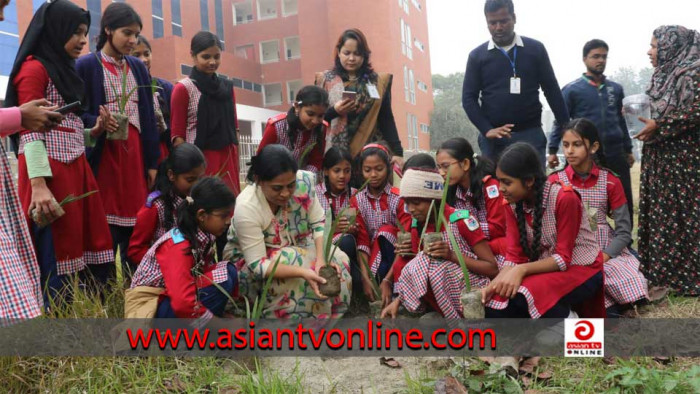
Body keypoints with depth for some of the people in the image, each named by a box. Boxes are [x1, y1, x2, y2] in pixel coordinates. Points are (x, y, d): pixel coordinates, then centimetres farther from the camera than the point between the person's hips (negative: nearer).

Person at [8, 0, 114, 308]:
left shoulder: (64, 70, 22)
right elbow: (30, 130, -13)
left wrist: (94, 133, 3)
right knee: (55, 261, -7)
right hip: (50, 171, -9)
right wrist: (38, 185, -21)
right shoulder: (35, 68, -4)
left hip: (75, 169, 9)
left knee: (91, 255, 5)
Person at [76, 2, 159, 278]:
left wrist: (153, 161, 6)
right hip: (104, 153, -4)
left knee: (136, 223, 5)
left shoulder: (138, 67, 14)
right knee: (106, 228, -2)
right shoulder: (85, 65, -1)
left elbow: (149, 116, 11)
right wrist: (96, 123, -23)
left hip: (135, 152, 4)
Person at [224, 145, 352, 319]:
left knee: (338, 259, -14)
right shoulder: (246, 208, -32)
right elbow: (258, 265, -31)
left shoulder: (303, 182, -22)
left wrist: (321, 258, -30)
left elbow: (319, 223, -13)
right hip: (249, 261, -5)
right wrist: (303, 272, -42)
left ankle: (327, 314, 3)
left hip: (296, 247, 5)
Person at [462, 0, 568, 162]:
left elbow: (552, 91, 9)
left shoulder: (535, 49, 6)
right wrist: (487, 129, -11)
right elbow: (468, 98, 3)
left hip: (530, 134, 0)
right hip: (493, 138, 0)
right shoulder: (477, 55, 6)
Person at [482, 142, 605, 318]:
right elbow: (514, 255, -7)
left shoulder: (564, 198, -23)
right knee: (495, 308, -19)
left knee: (522, 296, -33)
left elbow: (563, 258, -22)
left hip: (582, 269, -6)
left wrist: (522, 270, -35)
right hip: (545, 270, 6)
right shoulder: (513, 204, -4)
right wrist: (496, 283, -26)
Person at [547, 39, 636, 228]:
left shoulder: (616, 89, 11)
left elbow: (620, 120, 18)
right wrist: (553, 150, -8)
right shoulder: (572, 89, -1)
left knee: (625, 202, 7)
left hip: (615, 154, 4)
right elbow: (560, 121, -1)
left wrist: (628, 149, 18)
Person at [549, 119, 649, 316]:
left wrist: (602, 257, -16)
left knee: (635, 290, -23)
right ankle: (605, 305, -7)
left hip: (607, 251, 2)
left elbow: (624, 231, -1)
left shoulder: (611, 182, 0)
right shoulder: (555, 181, -2)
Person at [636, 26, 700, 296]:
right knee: (660, 211, 11)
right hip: (660, 157, 8)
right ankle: (662, 270, 20)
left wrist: (658, 126, -18)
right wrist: (652, 127, 15)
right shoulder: (665, 75, 14)